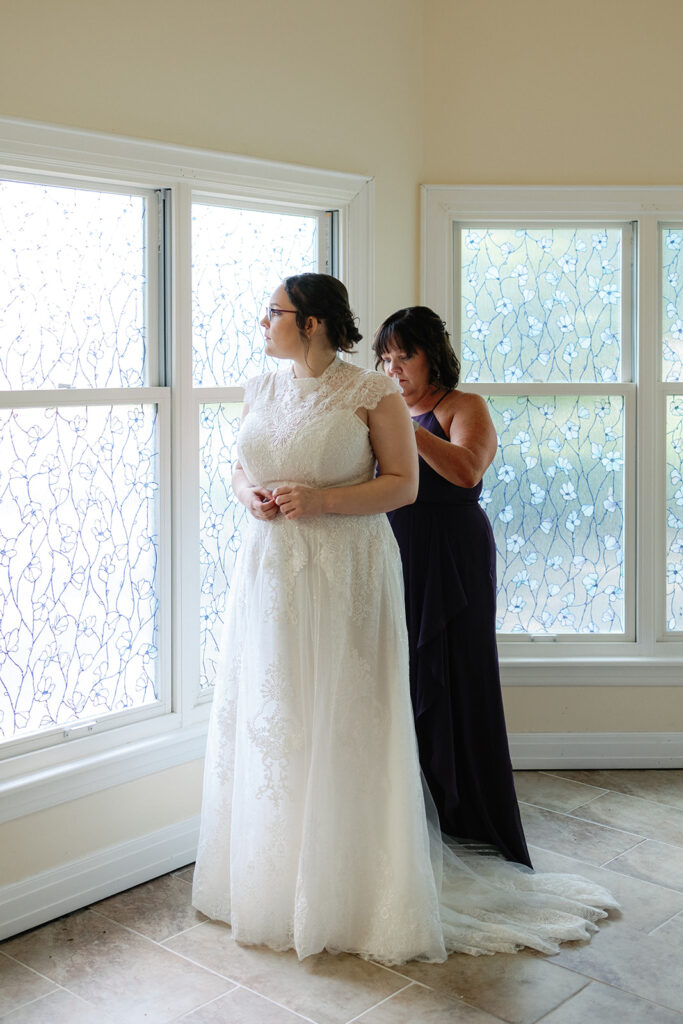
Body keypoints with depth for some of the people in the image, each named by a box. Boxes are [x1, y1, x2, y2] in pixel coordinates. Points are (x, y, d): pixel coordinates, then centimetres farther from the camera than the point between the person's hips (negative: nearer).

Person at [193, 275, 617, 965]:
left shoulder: (372, 393, -6)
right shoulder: (261, 390, 11)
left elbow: (403, 483, -7)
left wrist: (320, 500, -18)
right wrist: (250, 496, -4)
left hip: (345, 574, -5)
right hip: (269, 571, 5)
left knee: (342, 723, 0)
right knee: (268, 719, 9)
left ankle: (350, 895, 16)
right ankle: (271, 881, 26)